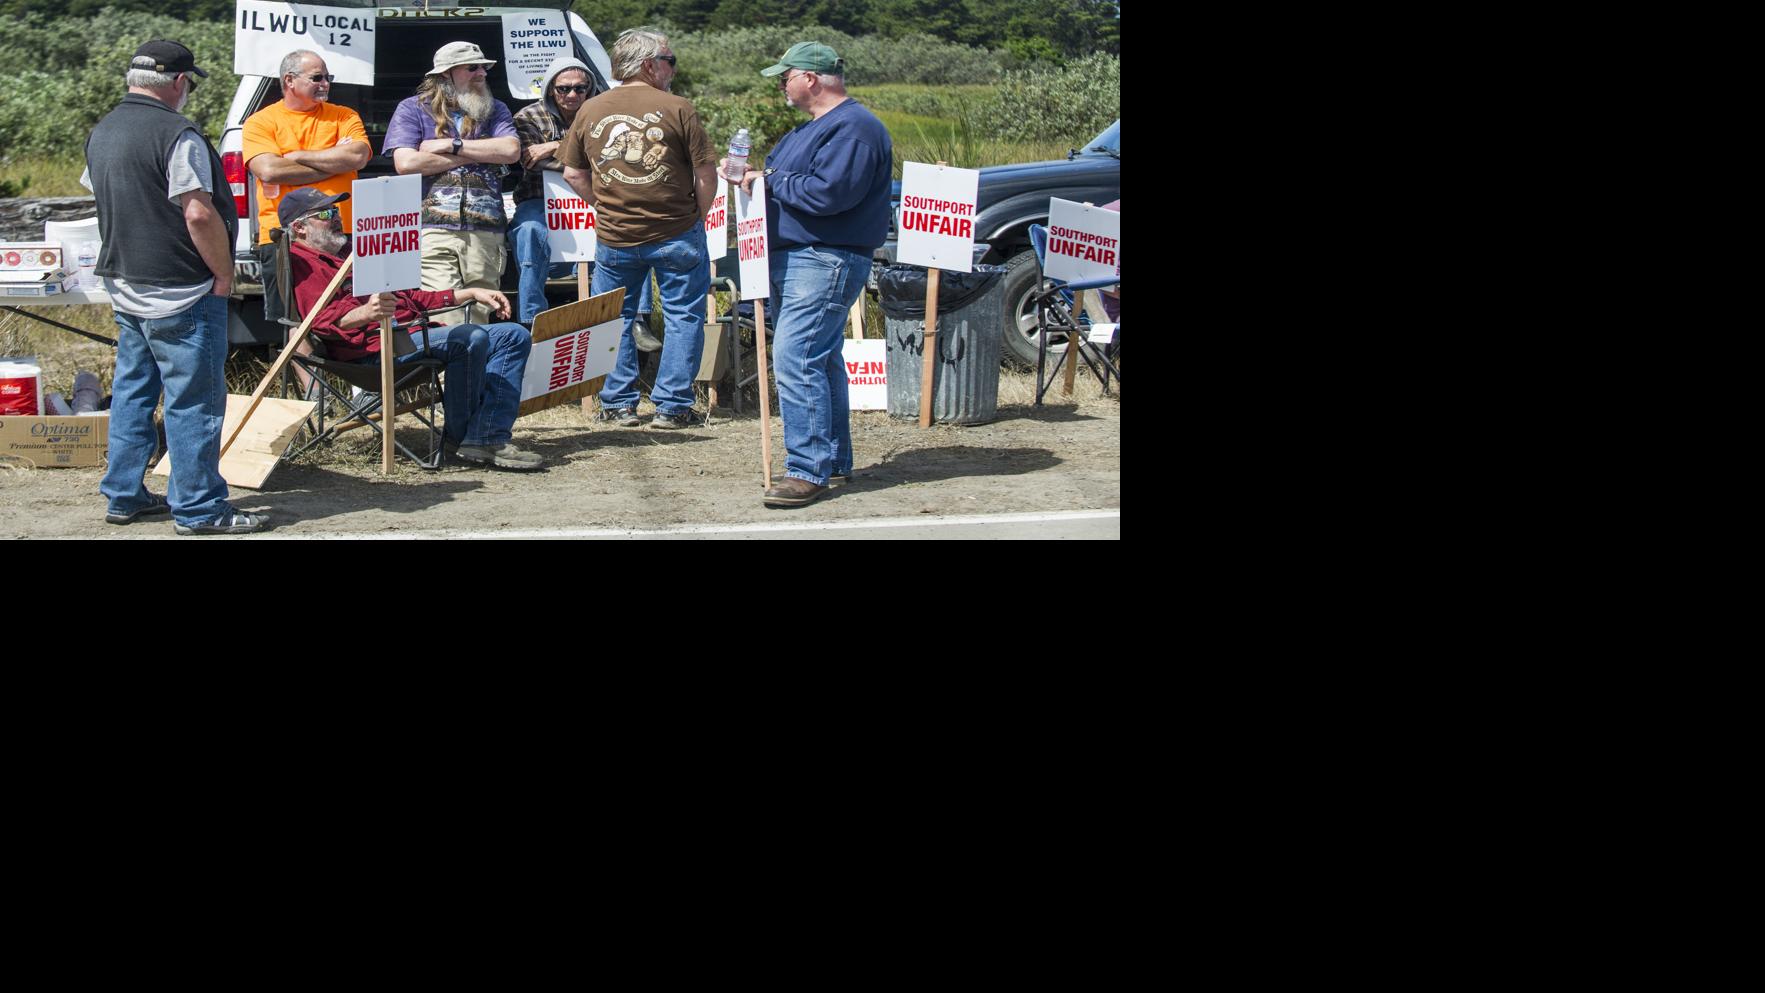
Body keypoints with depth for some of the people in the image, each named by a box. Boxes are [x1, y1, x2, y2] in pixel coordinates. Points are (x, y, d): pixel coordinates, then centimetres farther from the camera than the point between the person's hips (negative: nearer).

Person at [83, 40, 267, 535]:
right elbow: (199, 214, -23)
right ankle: (198, 508, 2)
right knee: (193, 401, -3)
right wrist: (224, 273, -13)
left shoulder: (103, 132, 11)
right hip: (181, 294, -9)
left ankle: (123, 495, 23)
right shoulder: (176, 134, -18)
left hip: (125, 288, 9)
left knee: (131, 393, 17)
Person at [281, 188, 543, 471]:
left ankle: (489, 438, -13)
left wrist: (470, 293, 28)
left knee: (515, 336, 2)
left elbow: (409, 297, 36)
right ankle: (458, 438, -18)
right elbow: (324, 319, -17)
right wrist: (365, 313, -37)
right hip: (374, 347, -10)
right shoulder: (300, 261, 1)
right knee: (470, 339, -32)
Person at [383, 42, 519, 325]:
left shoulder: (495, 110, 20)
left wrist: (452, 146, -2)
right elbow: (405, 163, -5)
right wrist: (479, 153, 1)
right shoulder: (412, 109, 11)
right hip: (433, 228, -3)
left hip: (486, 231, 3)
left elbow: (512, 150, 2)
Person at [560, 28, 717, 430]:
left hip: (613, 237, 3)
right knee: (682, 315, 8)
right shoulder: (677, 109, -9)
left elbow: (573, 173, 8)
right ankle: (672, 405, 8)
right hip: (676, 235, -3)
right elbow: (706, 174, -7)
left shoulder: (590, 111, 2)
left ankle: (618, 404, 18)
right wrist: (696, 216, 7)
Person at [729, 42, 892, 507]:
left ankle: (808, 470, -15)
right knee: (821, 360, 15)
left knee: (796, 360, -17)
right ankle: (834, 461, 24)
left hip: (825, 262, -11)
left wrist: (770, 181, -13)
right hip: (792, 257, 11)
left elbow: (827, 193, -25)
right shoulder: (811, 127, 20)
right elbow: (788, 180, 23)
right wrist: (753, 176, 3)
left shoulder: (854, 128, -14)